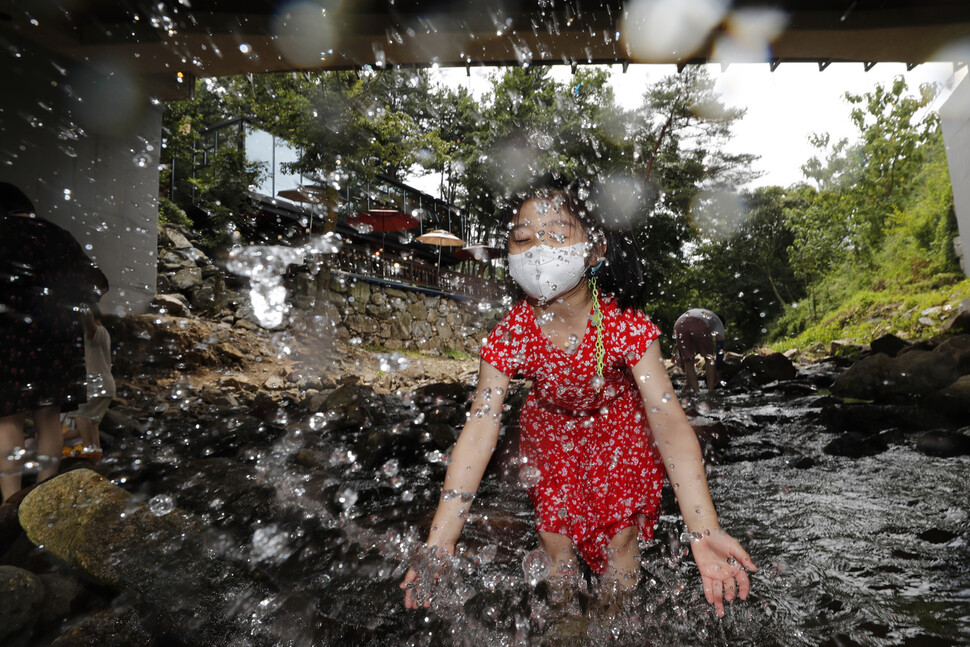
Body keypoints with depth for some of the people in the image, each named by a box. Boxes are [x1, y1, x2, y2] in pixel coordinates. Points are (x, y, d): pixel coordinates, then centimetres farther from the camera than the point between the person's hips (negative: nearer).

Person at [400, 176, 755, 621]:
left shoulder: (625, 325, -33)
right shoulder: (509, 335, -30)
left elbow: (669, 418, -37)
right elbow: (479, 433, -33)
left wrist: (705, 530, -48)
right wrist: (439, 543, -37)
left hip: (618, 424, -1)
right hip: (551, 427, 1)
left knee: (620, 534, 2)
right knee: (554, 534, 5)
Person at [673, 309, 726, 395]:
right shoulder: (718, 321, 37)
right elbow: (720, 349, 26)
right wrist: (717, 370, 35)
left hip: (679, 324, 3)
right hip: (699, 325, -3)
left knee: (688, 361, 18)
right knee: (709, 358, 18)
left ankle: (696, 391, 17)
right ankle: (710, 391, 16)